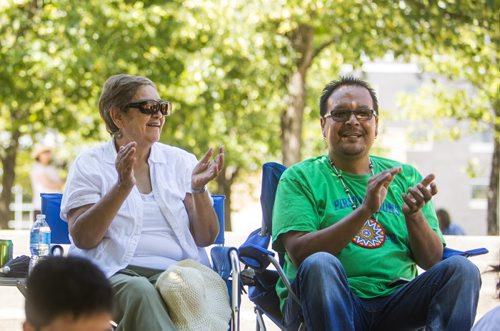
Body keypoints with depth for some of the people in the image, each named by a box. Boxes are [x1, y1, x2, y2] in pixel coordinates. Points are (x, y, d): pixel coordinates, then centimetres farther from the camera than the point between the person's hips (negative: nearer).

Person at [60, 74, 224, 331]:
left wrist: (198, 189, -7)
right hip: (113, 273, -2)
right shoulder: (90, 163, 9)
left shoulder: (180, 161, 17)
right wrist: (122, 187, -15)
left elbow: (205, 238, 10)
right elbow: (82, 238, -4)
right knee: (139, 290, -38)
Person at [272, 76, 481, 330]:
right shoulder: (300, 178, 7)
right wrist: (365, 210, -19)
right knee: (319, 264, -34)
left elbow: (431, 261, 9)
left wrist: (414, 215, -11)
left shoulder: (405, 177, 17)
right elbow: (299, 254, -10)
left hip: (396, 304, 3)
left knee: (461, 269, -21)